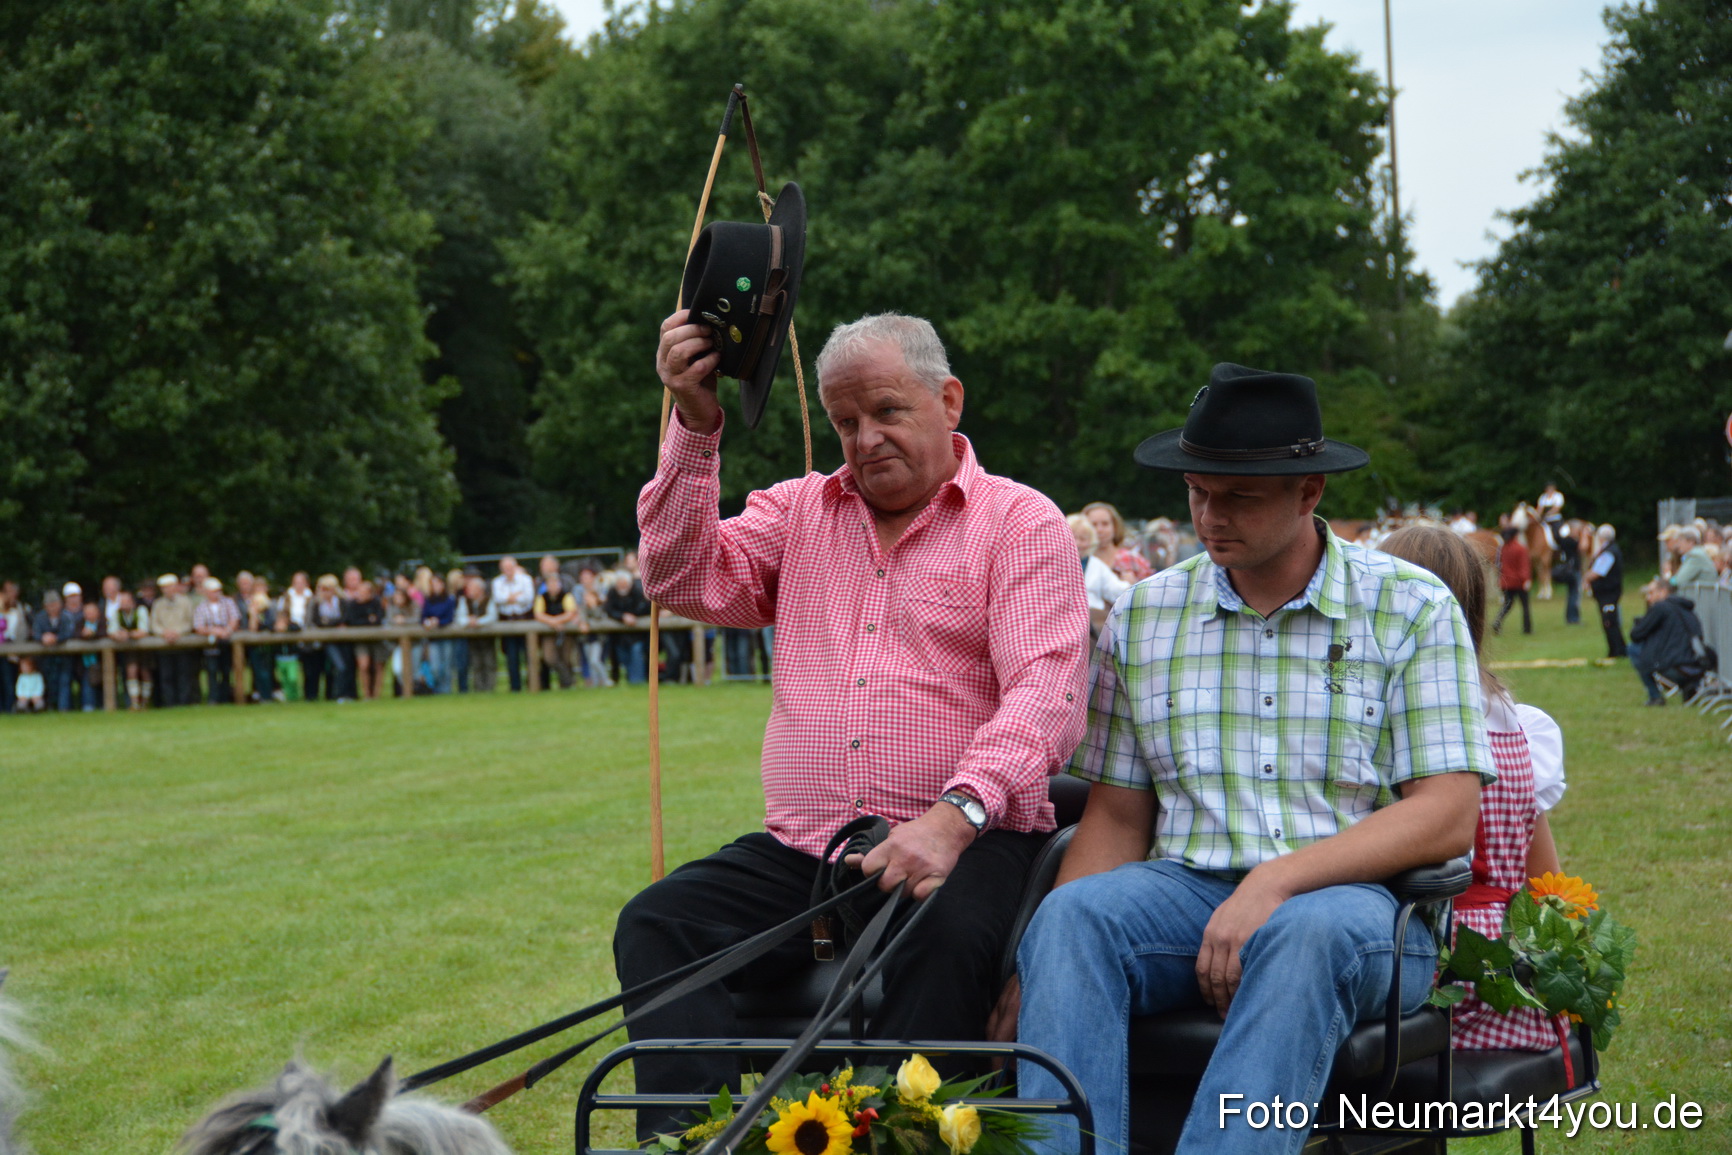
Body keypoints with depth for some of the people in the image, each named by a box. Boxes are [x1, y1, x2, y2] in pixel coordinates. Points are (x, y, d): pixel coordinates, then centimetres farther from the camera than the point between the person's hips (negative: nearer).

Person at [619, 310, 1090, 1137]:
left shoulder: (1021, 523, 4)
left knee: (947, 939, -37)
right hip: (801, 848, 4)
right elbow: (687, 580, 4)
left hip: (964, 844, -4)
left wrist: (954, 817, -26)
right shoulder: (798, 511, 20)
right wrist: (696, 426, -6)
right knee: (658, 921, -20)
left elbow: (1044, 694, -10)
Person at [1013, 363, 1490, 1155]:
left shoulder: (1412, 609, 4)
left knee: (1307, 933, -38)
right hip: (1187, 890, 3)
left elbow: (1448, 817, -5)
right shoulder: (1142, 615, 14)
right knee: (1071, 914, -30)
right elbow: (1116, 816, 13)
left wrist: (1278, 881, -18)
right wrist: (1041, 966, -6)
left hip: (1355, 898, -3)